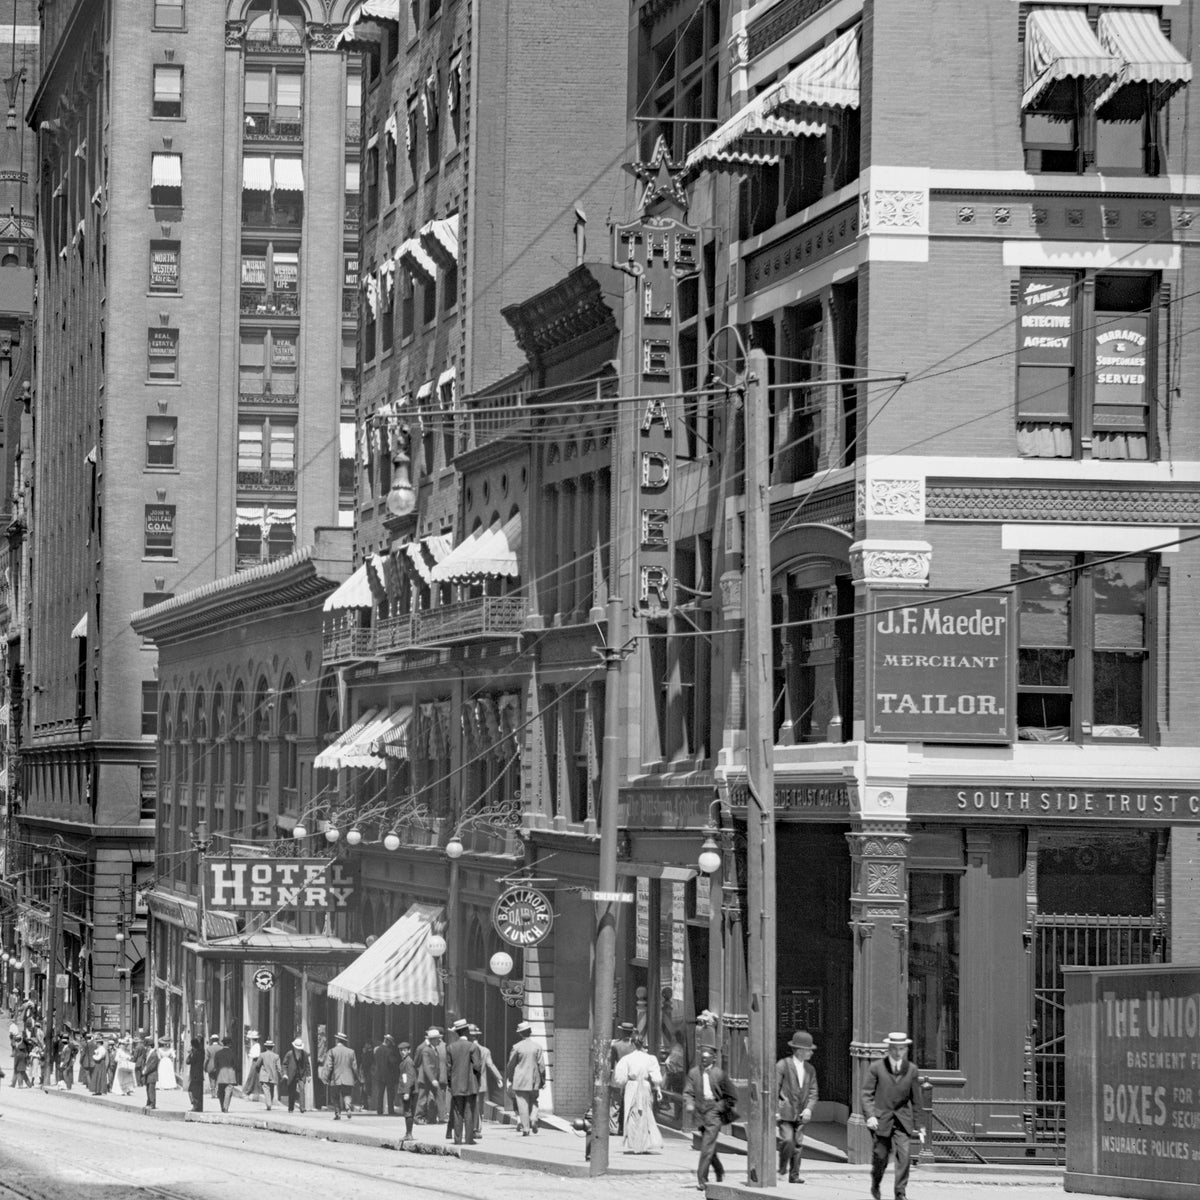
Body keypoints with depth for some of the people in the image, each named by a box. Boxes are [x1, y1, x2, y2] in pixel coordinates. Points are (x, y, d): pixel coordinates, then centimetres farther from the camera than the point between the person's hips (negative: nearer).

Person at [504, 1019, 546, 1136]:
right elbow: (541, 1065, -1)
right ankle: (533, 1118, -6)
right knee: (533, 1101, 19)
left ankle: (525, 1129, -2)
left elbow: (510, 1065, -1)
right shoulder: (537, 1047, -1)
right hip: (534, 1081, 2)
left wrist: (509, 1079, 12)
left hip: (520, 1080, -2)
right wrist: (543, 1081, 7)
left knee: (523, 1105, 1)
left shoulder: (517, 1047, -7)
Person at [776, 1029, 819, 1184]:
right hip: (785, 1112, -5)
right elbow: (774, 1089, -6)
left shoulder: (810, 1069, 11)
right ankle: (782, 1170, 1)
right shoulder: (782, 1065, -6)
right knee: (787, 1140, -18)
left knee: (798, 1144, 2)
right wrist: (775, 1111, -11)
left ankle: (794, 1175, 10)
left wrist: (809, 1109, -7)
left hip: (801, 1113, 5)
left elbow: (813, 1092, 11)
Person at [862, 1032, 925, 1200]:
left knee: (903, 1154, -13)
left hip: (902, 1119, 1)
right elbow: (867, 1094, -4)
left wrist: (920, 1125, 8)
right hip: (881, 1120, -1)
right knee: (880, 1156, 5)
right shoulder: (876, 1068, -2)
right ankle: (875, 1184, 35)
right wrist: (870, 1115, -19)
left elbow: (916, 1099, 9)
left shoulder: (911, 1069, 5)